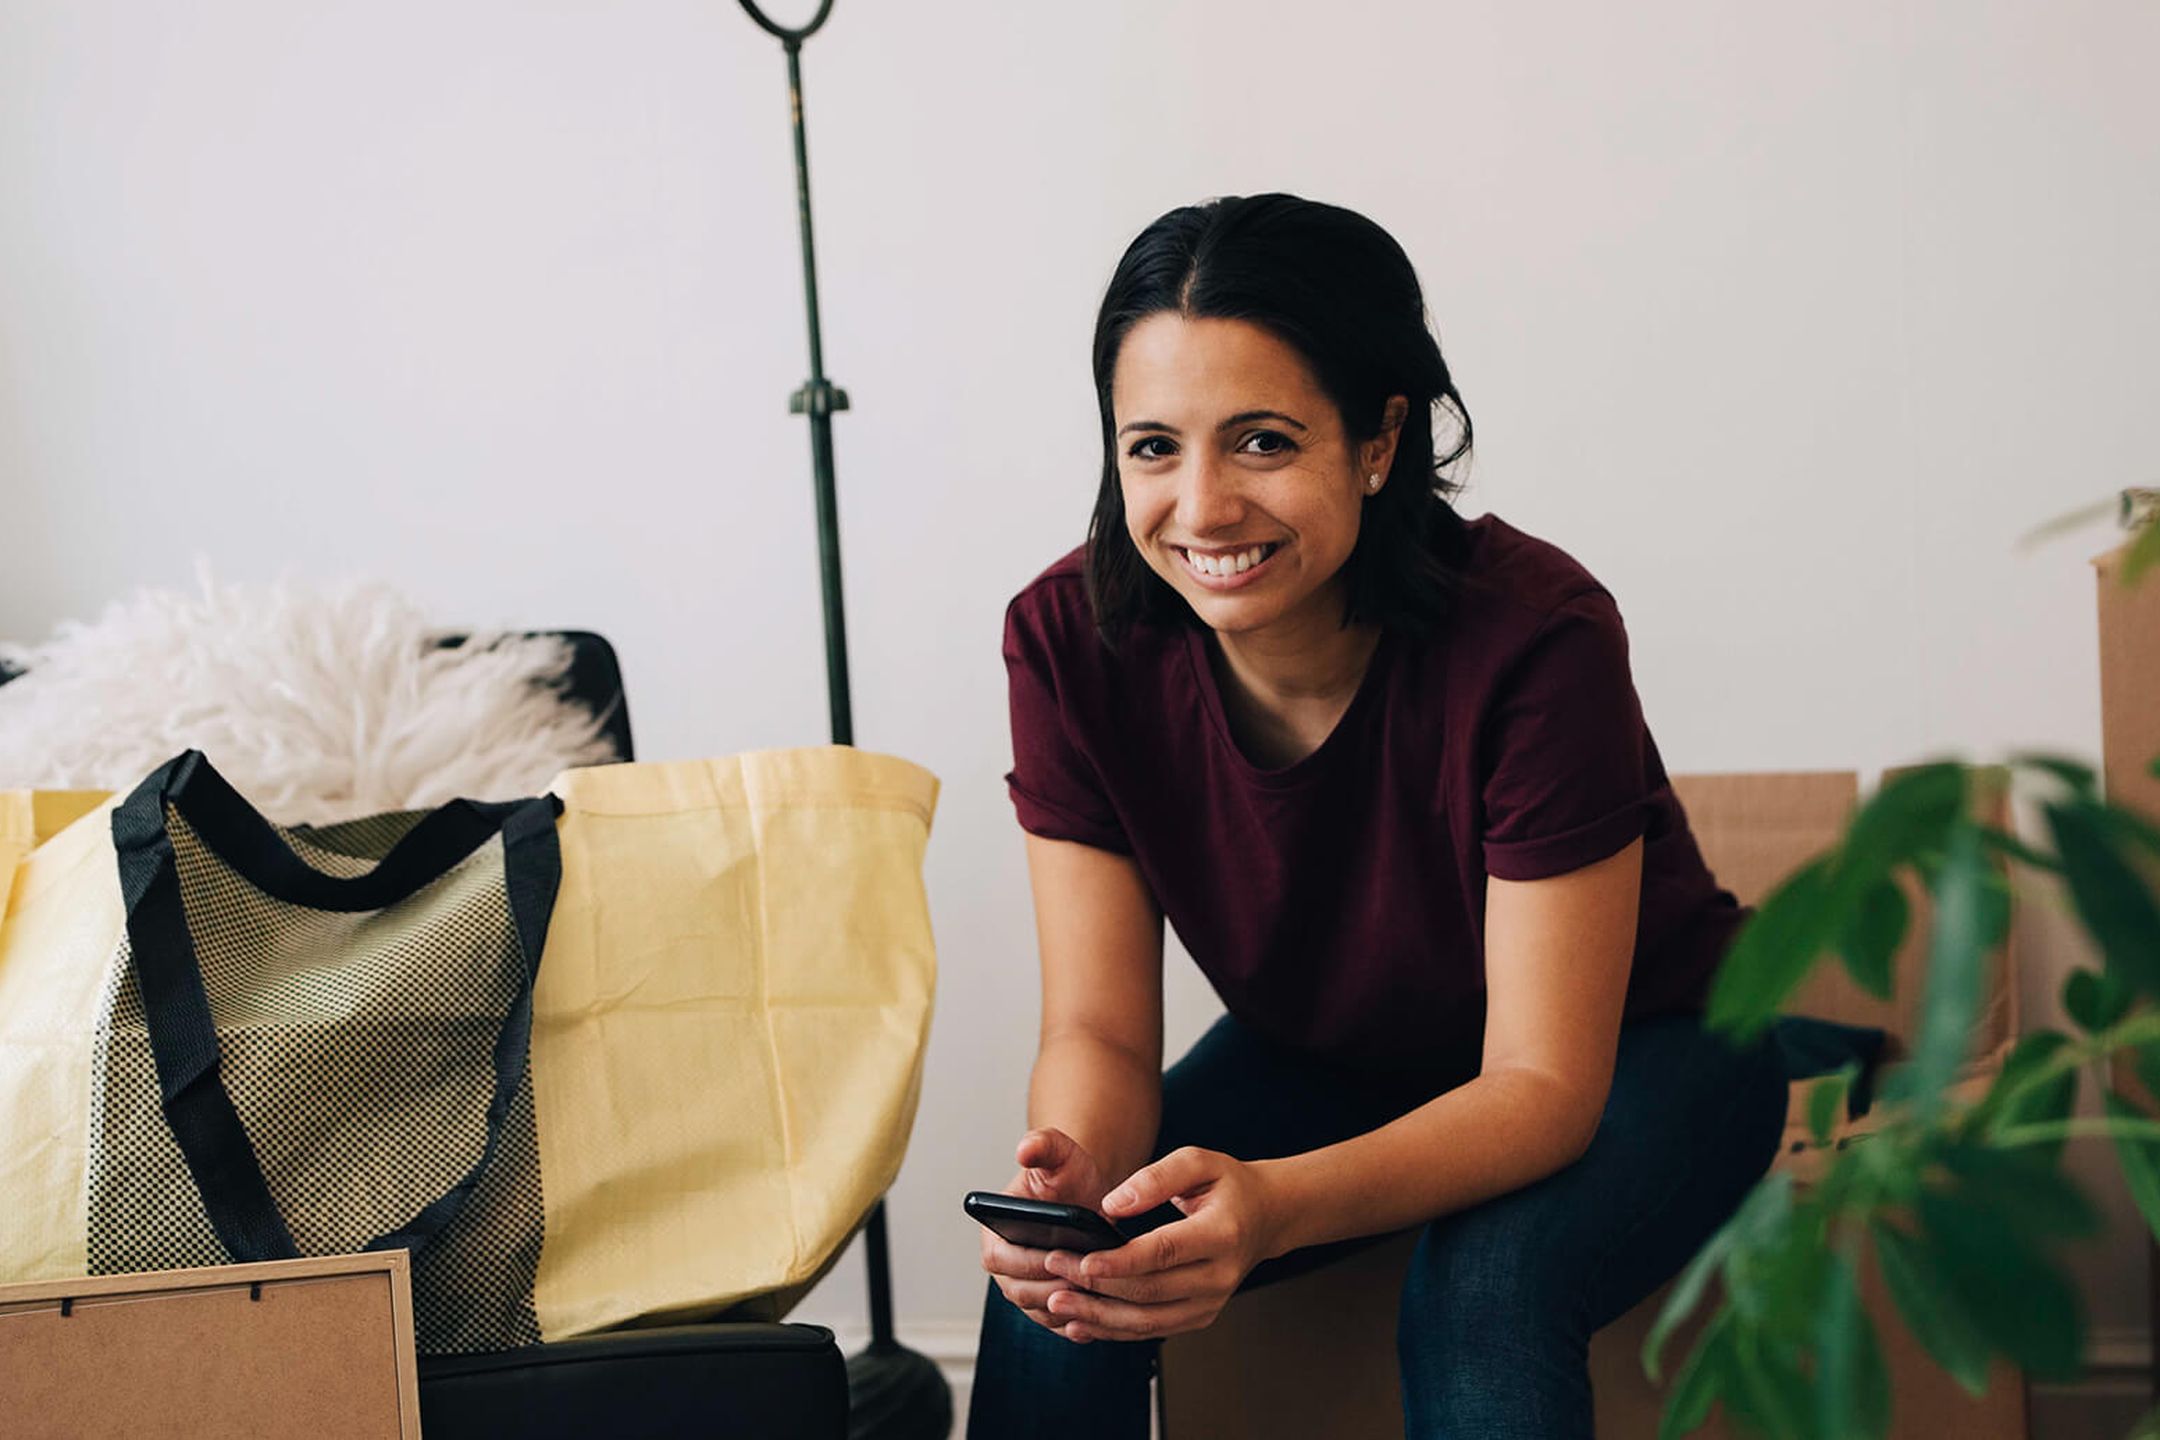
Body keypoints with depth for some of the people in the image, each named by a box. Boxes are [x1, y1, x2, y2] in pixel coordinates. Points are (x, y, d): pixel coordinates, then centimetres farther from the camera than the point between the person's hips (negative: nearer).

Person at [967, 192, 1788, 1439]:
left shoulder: (1533, 636, -33)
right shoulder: (1071, 638, -21)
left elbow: (1544, 1084, -30)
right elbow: (1099, 1029, -16)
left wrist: (1275, 1203, -48)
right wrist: (1074, 1173, -40)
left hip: (1634, 1052, -3)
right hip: (1329, 1055, 3)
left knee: (1485, 1287, -33)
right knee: (1055, 1276, -21)